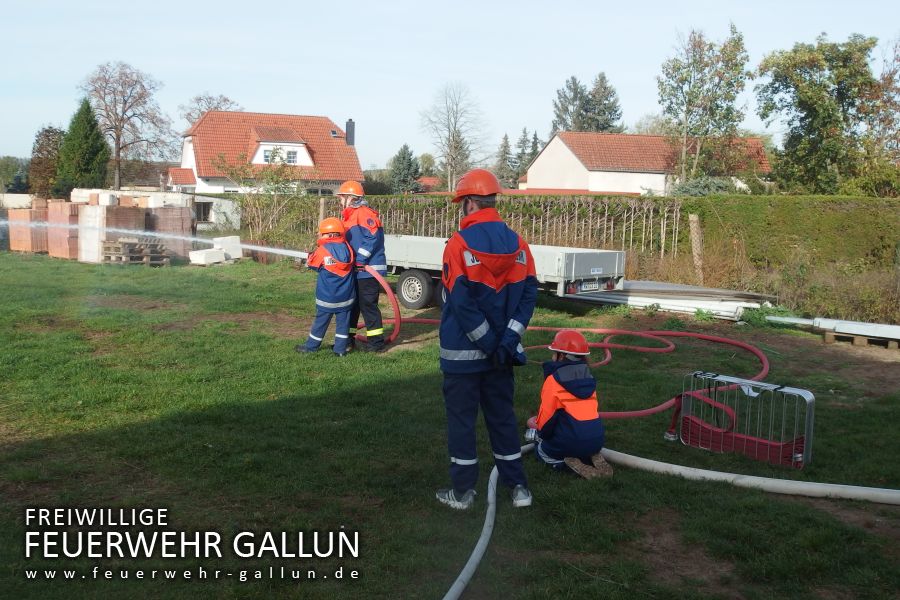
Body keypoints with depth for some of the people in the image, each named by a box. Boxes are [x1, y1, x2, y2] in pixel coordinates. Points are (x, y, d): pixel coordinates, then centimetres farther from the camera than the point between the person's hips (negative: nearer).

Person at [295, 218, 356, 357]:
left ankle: (311, 346, 21)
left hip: (327, 297, -3)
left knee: (321, 321, 9)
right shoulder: (347, 248, -4)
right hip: (346, 296, 3)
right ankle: (341, 348, 9)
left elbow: (311, 264, -1)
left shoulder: (322, 250, -15)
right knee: (343, 322, 8)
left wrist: (311, 255, 19)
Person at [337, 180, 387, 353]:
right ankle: (348, 339, 24)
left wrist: (360, 260, -23)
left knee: (368, 305, -5)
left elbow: (373, 238, -24)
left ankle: (376, 342, 2)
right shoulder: (349, 217, 18)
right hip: (355, 271, 10)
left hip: (368, 269, -10)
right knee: (351, 304, 15)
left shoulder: (365, 214, -14)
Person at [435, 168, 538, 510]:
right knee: (502, 415, 17)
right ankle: (518, 486, 22)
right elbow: (529, 293, -3)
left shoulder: (460, 244, -14)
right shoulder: (517, 243, 2)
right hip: (501, 352, 5)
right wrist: (507, 339, -7)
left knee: (461, 418, 7)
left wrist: (488, 342, -14)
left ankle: (462, 491, 16)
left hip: (463, 351, -5)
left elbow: (461, 301, -20)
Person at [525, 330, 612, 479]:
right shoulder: (588, 377, 12)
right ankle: (594, 458, 5)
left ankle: (571, 464, -5)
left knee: (542, 452, 22)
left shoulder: (553, 379, -8)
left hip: (571, 441, -6)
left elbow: (547, 415, -6)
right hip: (596, 439, 6)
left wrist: (542, 433, 15)